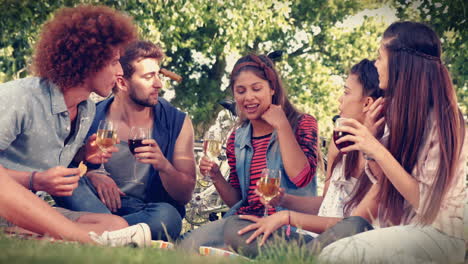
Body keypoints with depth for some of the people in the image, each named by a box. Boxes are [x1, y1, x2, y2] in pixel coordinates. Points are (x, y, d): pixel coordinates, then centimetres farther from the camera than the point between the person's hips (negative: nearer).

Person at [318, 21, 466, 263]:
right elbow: (387, 182, 8)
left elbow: (425, 202, -18)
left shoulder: (439, 119, -16)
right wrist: (366, 142, -5)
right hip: (406, 228, 7)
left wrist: (377, 150, -25)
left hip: (439, 234, -7)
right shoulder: (400, 112, 7)